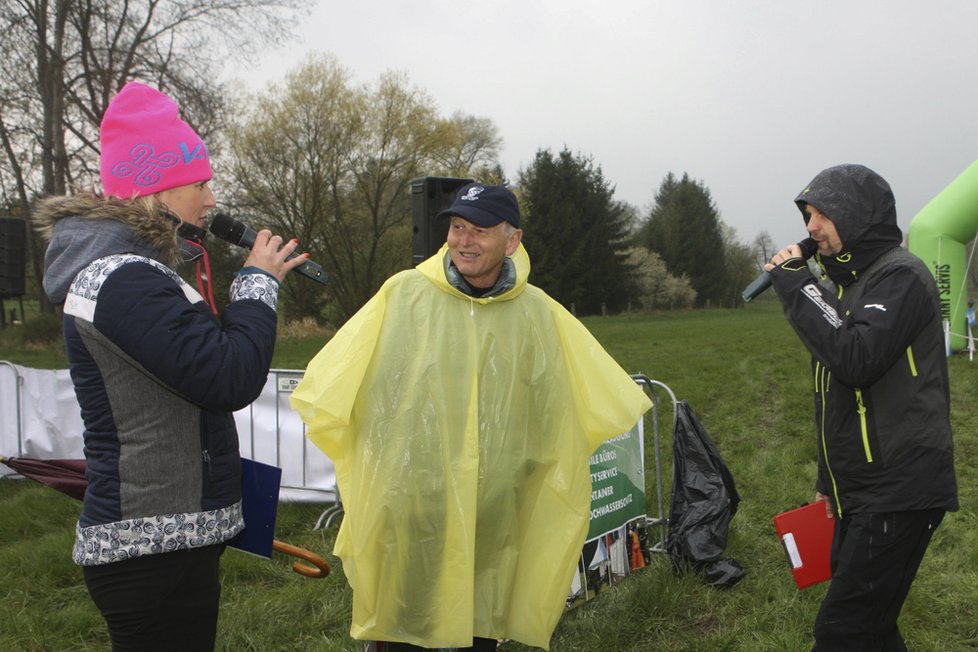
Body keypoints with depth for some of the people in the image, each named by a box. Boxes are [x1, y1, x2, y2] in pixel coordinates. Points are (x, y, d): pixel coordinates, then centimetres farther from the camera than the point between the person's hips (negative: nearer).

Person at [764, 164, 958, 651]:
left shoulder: (900, 276, -12)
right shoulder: (845, 284, 17)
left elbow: (857, 361, -28)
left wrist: (796, 287, -19)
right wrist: (829, 482, 24)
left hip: (899, 493, -10)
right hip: (862, 493, 10)